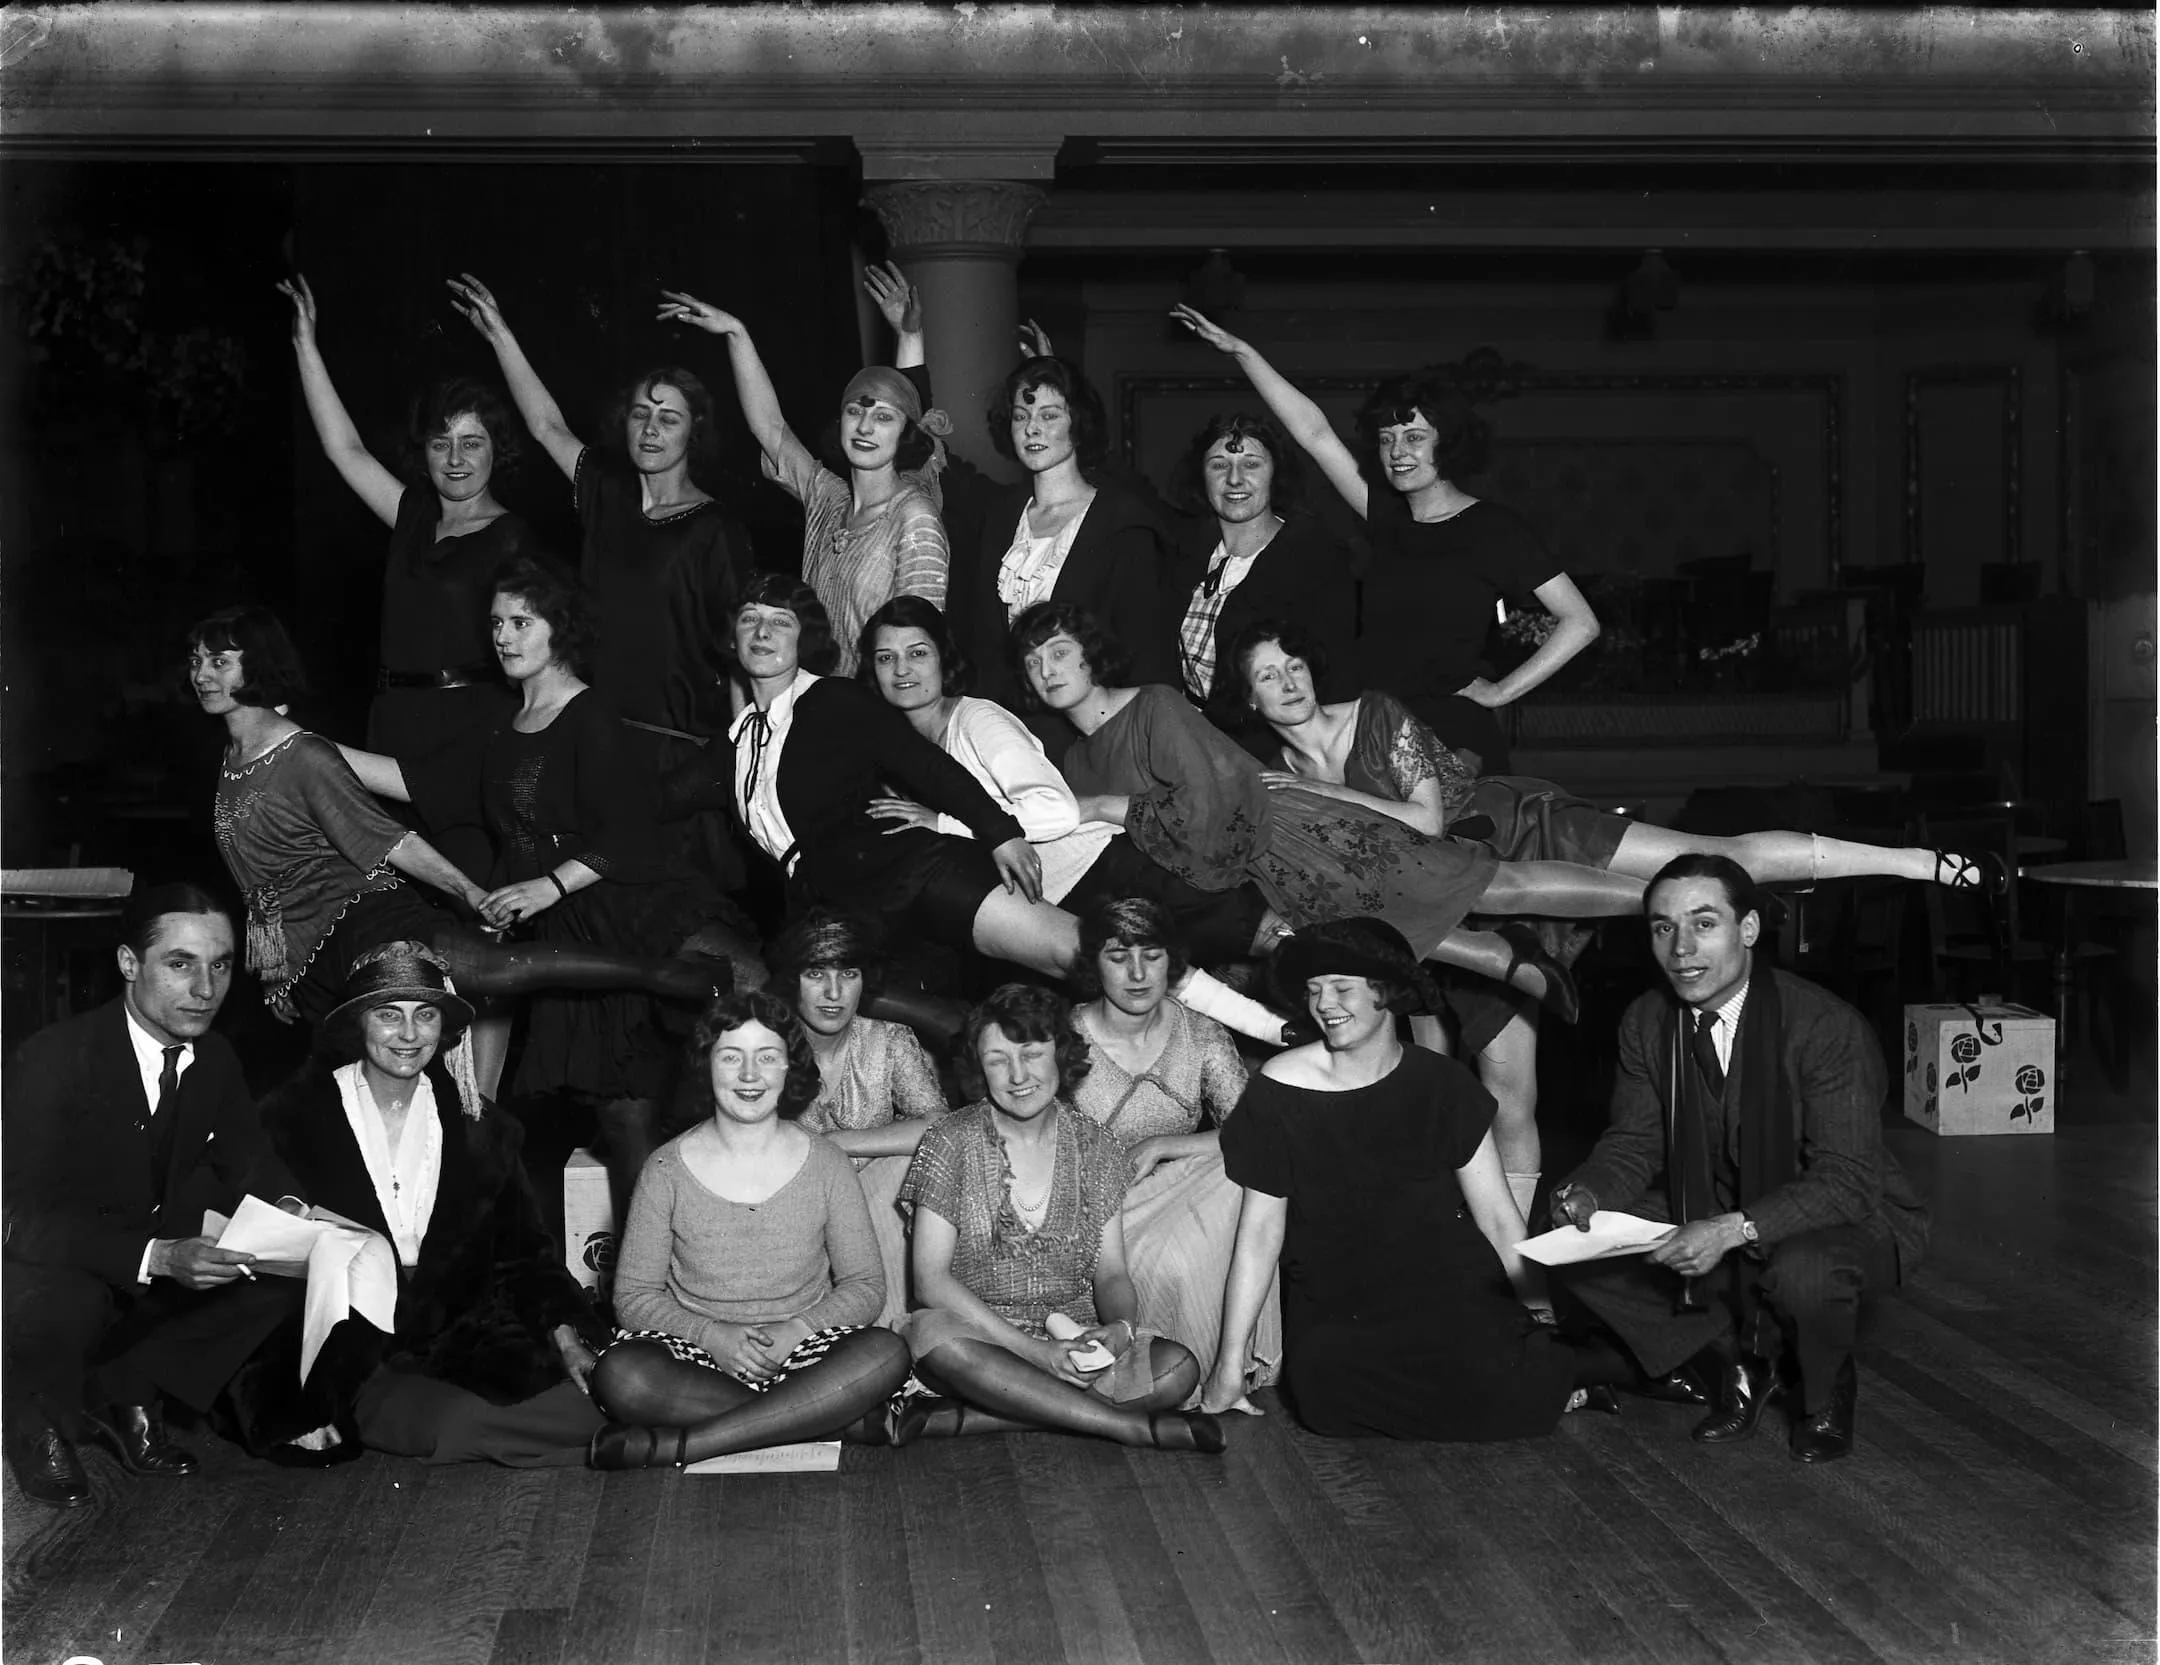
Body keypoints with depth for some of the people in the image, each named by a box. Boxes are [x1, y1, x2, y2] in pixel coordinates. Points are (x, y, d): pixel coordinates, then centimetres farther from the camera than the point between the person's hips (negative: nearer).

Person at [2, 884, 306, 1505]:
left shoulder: (215, 1058, -3)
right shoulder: (52, 1059, -24)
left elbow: (245, 1155, 8)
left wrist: (287, 1209, -18)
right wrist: (157, 1256, -42)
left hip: (157, 1281, 6)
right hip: (51, 1275, -6)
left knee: (283, 1276, -14)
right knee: (60, 1303, -38)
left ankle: (121, 1391, -1)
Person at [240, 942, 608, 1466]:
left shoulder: (483, 1130, 14)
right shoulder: (294, 1119, 4)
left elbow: (523, 1250, 14)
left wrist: (564, 1331, -6)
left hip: (463, 1342, 2)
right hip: (345, 1360, -2)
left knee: (583, 1415, -25)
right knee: (450, 1423, -32)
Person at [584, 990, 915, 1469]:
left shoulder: (824, 1163, 4)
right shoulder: (667, 1169, 1)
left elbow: (865, 1286, 3)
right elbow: (633, 1296, 1)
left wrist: (797, 1329, -15)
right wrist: (710, 1334, -17)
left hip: (801, 1353, 1)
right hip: (698, 1354, -1)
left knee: (886, 1353, -30)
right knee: (619, 1374, -32)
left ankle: (675, 1444, -30)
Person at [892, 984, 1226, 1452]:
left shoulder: (1095, 1148, 6)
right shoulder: (951, 1144, -3)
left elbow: (1111, 1273, 8)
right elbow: (931, 1278, -10)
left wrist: (1121, 1328, -17)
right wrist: (1034, 1350, -19)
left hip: (1074, 1343, 3)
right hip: (979, 1337, -3)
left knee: (1177, 1369, -23)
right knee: (935, 1334, -37)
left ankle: (959, 1418, -26)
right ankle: (1135, 1426, -28)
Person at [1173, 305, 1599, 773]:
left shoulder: (1495, 529, -3)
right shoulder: (1388, 517, 11)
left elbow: (1581, 623, -6)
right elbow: (1314, 433, 10)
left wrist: (1501, 691, -7)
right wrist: (1240, 351, 8)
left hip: (1453, 739, -5)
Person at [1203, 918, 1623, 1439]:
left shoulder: (1440, 1084, 2)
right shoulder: (1279, 1090, -3)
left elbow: (1498, 1216, 5)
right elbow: (1260, 1231, -1)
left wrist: (1541, 1307, -5)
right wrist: (1230, 1366, -3)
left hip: (1445, 1285, -1)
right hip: (1334, 1312, 1)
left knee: (1483, 1374, -32)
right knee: (1327, 1394, -30)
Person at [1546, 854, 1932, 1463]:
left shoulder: (1828, 1027, -25)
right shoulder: (1646, 1023, -6)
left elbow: (1849, 1180, -28)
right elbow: (1634, 1142, -1)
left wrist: (1734, 1230, -40)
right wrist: (1587, 1194, -25)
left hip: (1852, 1217, -5)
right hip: (1712, 1214, 6)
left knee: (1803, 1272, -40)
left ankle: (1827, 1390, -2)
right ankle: (1742, 1364, 6)